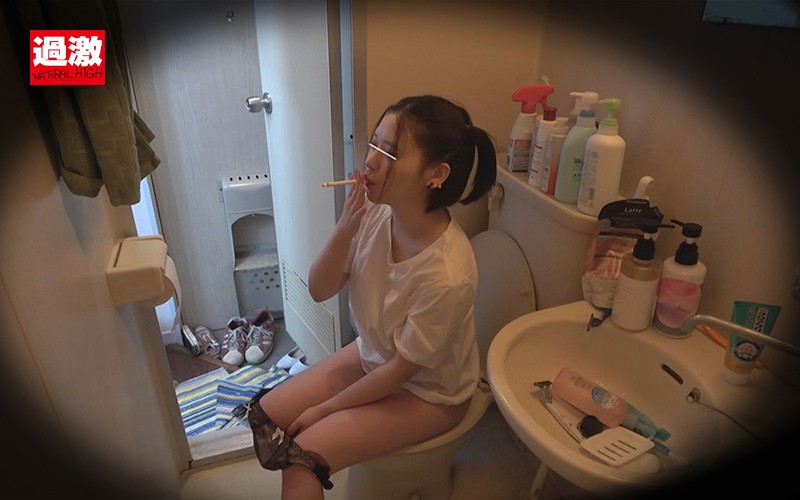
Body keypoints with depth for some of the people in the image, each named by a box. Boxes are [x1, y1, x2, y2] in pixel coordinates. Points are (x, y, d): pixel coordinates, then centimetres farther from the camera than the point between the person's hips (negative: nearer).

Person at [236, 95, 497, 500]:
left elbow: (401, 369, -21)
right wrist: (345, 228, -28)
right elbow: (319, 290, -9)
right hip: (372, 356, 6)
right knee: (264, 415, 3)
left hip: (428, 392, -5)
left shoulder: (448, 273, -34)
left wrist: (324, 409, -9)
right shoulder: (376, 211, -18)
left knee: (303, 456, -13)